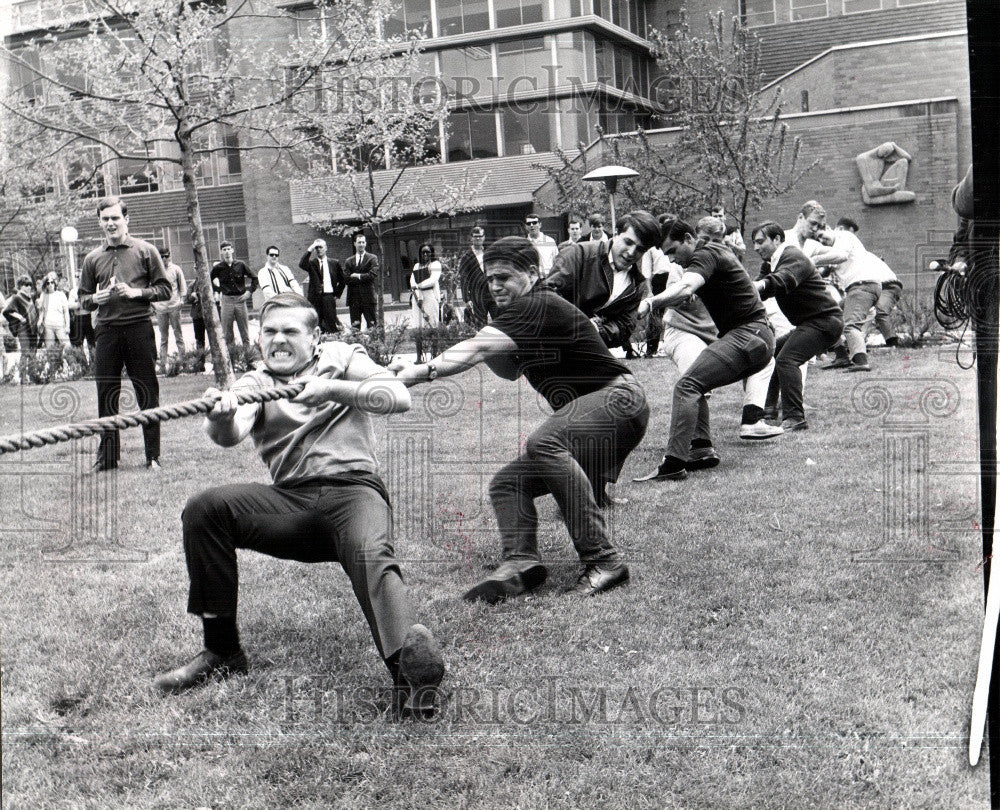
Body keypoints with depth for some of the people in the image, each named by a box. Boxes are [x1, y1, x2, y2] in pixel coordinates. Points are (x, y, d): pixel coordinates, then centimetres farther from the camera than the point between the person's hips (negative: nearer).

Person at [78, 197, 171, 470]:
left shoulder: (145, 251, 5)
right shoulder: (93, 258, 14)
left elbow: (164, 289, 3)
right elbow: (83, 298, 17)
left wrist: (137, 292, -11)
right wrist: (96, 299, -5)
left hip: (139, 328, -3)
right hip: (107, 331, 3)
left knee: (148, 394, 0)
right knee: (106, 395, 5)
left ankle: (153, 456, 7)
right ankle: (107, 456, 15)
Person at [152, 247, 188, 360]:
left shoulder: (176, 269, 5)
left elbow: (182, 285, 10)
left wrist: (182, 298, 0)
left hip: (174, 305, -1)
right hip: (160, 307, 1)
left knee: (178, 332, 2)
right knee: (163, 334, 2)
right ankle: (163, 359, 3)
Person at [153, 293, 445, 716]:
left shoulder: (341, 358, 17)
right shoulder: (255, 383, 17)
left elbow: (399, 396, 0)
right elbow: (233, 434, -6)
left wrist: (332, 388, -13)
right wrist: (220, 419, -32)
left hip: (353, 489, -3)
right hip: (291, 500, 3)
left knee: (370, 556, -35)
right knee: (205, 509, -19)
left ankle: (412, 661, -56)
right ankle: (222, 649, -9)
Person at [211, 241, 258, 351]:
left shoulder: (241, 265, 3)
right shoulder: (218, 268, 2)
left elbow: (254, 279, 11)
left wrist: (249, 292, 2)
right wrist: (219, 291, 6)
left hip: (240, 299, 0)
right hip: (226, 300, 0)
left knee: (244, 329, 3)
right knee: (227, 331, -1)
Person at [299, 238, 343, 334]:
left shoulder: (334, 263, 11)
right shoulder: (311, 263, 9)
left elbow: (341, 280, 16)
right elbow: (301, 265, -13)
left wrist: (337, 294, 6)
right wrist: (309, 250, -15)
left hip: (329, 297, 0)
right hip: (315, 298, 0)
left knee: (331, 325, -4)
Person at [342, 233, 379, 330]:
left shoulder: (372, 258, 6)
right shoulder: (349, 261, 12)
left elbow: (373, 274, -8)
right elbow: (346, 279, -1)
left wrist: (358, 276, -5)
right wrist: (363, 278, -6)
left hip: (368, 296, -2)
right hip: (354, 297, 2)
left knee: (373, 325, -3)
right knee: (355, 326, 3)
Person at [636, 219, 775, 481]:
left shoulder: (705, 255, -10)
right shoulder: (717, 250, 21)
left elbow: (685, 289, -31)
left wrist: (652, 300, -45)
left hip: (747, 336, -11)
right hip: (758, 340, 11)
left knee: (687, 386, -20)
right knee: (695, 387, 16)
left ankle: (675, 462, -30)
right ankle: (701, 449, 4)